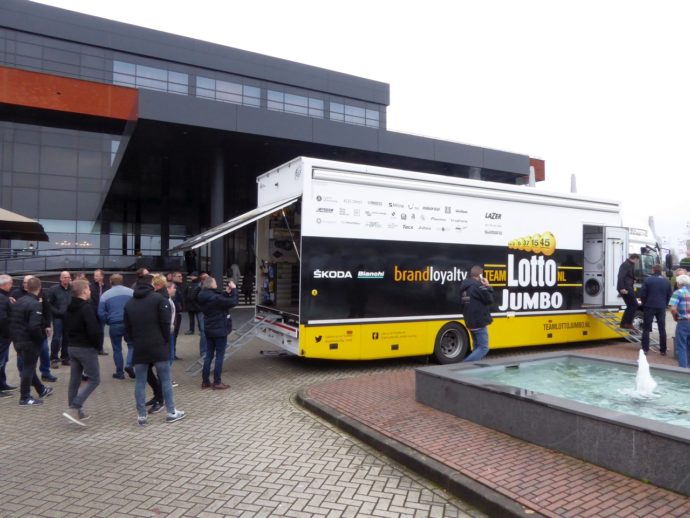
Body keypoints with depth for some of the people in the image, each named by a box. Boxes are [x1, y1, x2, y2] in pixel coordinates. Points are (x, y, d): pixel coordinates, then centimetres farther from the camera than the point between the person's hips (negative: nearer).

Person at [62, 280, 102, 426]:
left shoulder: (69, 308, 10)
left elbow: (66, 328, 18)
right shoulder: (87, 308, -18)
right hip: (87, 348, -9)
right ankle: (74, 408, -11)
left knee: (74, 380, 13)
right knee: (94, 379, -1)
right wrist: (97, 344, -8)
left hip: (72, 347, 9)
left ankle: (76, 411, 19)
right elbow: (93, 330, -23)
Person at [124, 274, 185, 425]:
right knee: (165, 379, 3)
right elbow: (165, 323, -10)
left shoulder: (129, 303, 12)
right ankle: (172, 413, 9)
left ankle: (141, 415, 10)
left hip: (139, 348, 4)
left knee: (140, 382, 8)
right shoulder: (159, 298, -5)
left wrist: (136, 341, 16)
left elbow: (127, 329, 11)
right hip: (158, 346, -4)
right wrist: (166, 341, 0)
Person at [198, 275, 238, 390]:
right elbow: (233, 302, -21)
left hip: (208, 330, 8)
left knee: (209, 355, 14)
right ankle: (217, 383, 7)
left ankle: (205, 381, 20)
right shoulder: (214, 298, -23)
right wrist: (233, 289, -10)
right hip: (220, 331, -8)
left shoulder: (204, 298, 3)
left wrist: (227, 292, 3)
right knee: (219, 356, 2)